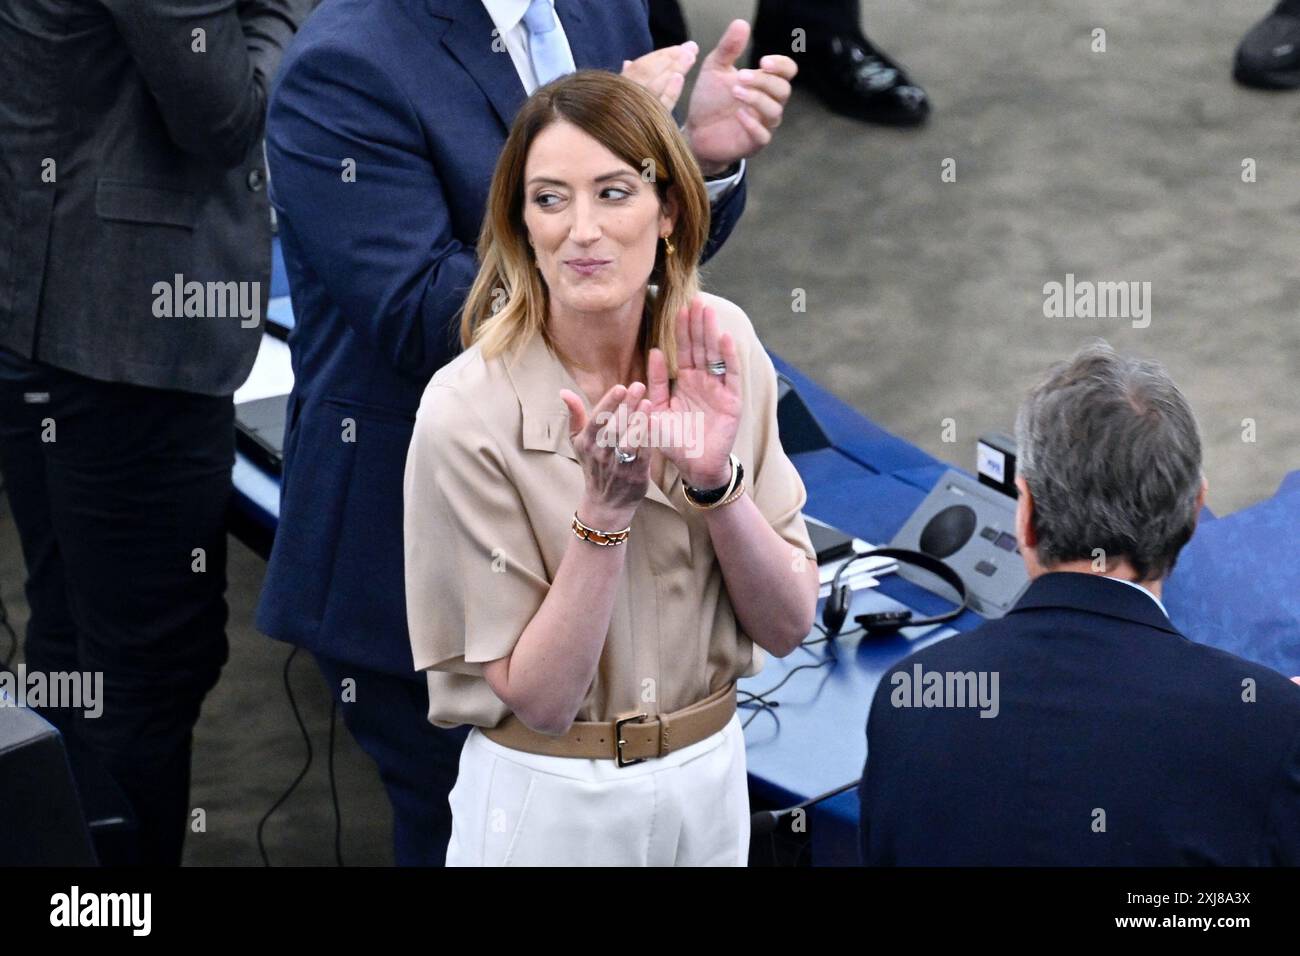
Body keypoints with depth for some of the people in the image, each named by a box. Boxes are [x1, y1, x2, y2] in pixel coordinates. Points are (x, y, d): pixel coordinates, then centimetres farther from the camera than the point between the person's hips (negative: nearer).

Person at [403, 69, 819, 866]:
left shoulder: (723, 347, -8)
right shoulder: (467, 411, -20)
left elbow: (789, 626, -6)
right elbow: (536, 698, -17)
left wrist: (716, 481, -22)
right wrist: (605, 511, -28)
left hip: (713, 778, 4)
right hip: (550, 801, -4)